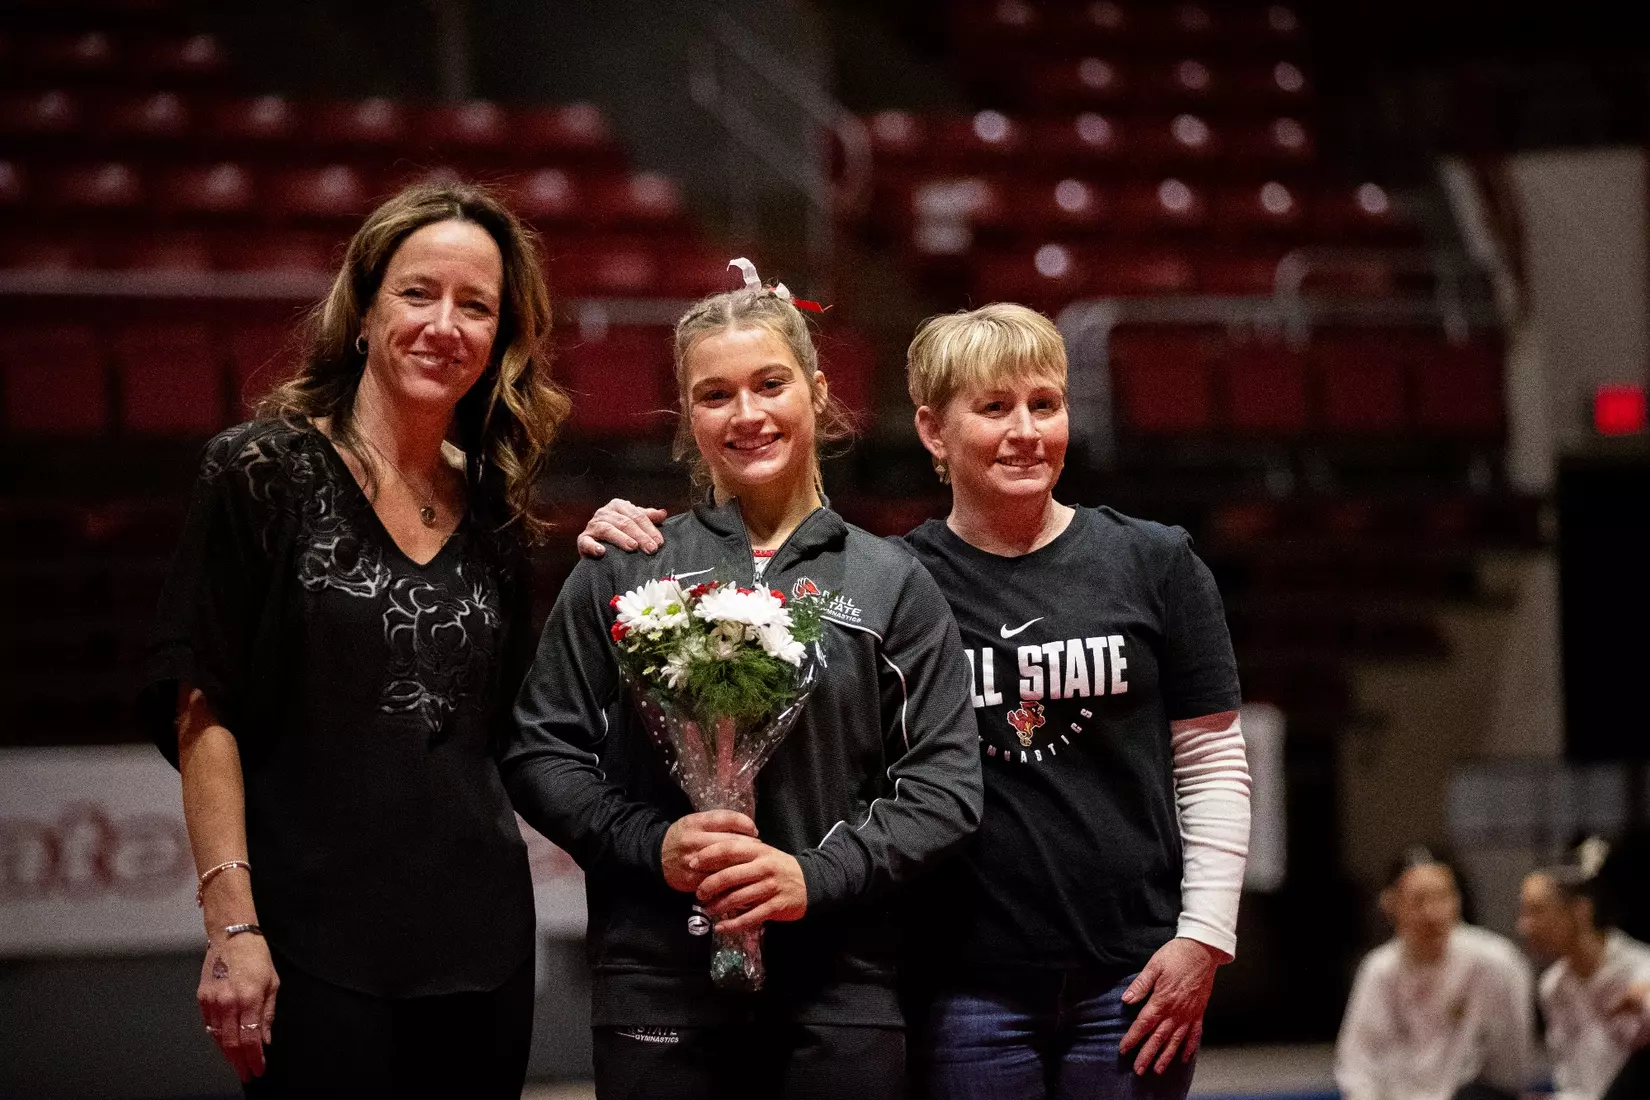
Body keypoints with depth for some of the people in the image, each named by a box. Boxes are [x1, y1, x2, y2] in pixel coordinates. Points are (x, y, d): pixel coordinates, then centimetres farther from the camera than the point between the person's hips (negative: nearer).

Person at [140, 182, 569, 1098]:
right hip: (317, 945, -5)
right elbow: (204, 711, -8)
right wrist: (231, 924, -15)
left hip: (481, 943, 5)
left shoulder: (489, 505, 12)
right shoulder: (266, 471, -2)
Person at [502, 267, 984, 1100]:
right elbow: (541, 754, 7)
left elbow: (943, 786, 3)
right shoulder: (621, 572, 9)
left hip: (840, 991, 0)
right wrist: (650, 844, -9)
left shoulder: (890, 583, 8)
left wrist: (817, 875, -11)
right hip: (655, 985, 0)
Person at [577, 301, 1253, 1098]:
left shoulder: (1155, 564, 4)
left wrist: (1203, 938, -2)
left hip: (1129, 980, 0)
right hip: (967, 992, 0)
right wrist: (637, 550, -7)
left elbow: (1212, 764, 6)